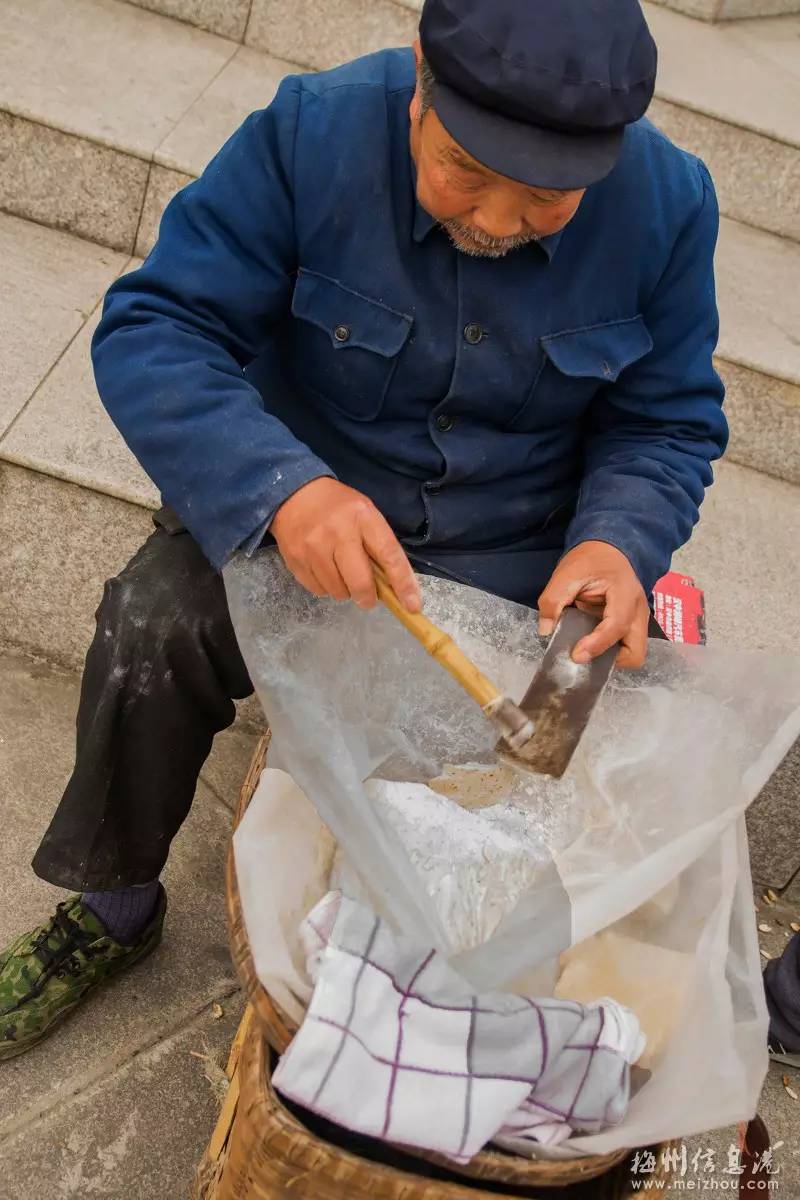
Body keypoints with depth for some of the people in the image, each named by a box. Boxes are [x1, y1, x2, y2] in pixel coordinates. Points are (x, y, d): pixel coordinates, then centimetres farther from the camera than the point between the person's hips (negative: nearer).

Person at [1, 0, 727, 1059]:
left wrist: (619, 543, -25)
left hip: (518, 562, 2)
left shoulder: (669, 203, -11)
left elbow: (669, 422, -3)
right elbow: (150, 330, -21)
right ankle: (113, 911, 4)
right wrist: (279, 485, -40)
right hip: (297, 508, -1)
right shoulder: (313, 133, -18)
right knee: (150, 627, -25)